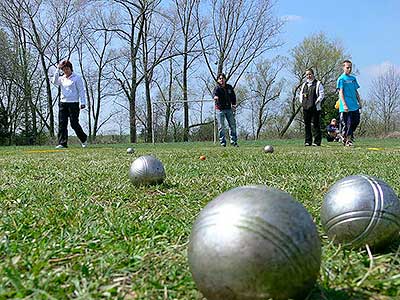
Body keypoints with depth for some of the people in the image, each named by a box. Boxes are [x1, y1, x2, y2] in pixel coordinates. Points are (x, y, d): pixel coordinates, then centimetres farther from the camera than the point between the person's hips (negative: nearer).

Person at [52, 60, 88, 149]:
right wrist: (57, 70, -5)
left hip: (73, 103, -5)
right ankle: (62, 143, 1)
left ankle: (84, 139, 17)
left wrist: (83, 102, -11)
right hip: (63, 103, 6)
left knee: (74, 124, -4)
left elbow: (81, 90, -4)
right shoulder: (62, 78, 15)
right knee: (62, 124, -1)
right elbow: (55, 82, -4)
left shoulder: (77, 77, -1)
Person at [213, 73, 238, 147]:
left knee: (232, 125, 7)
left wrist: (233, 104, 2)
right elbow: (214, 93, -31)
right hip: (220, 109, -4)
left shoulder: (229, 87, 6)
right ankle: (223, 142, 4)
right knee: (221, 126, -3)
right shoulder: (217, 88, -9)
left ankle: (233, 141, 17)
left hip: (229, 108, 4)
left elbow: (233, 96, 17)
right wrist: (215, 96, -54)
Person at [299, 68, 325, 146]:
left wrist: (316, 102, -11)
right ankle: (308, 141, 11)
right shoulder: (304, 84, 19)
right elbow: (301, 94, 25)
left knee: (315, 124, -6)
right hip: (305, 107, 5)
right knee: (307, 124, 6)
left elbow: (322, 95, -2)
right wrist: (302, 102, 10)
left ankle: (317, 141, -3)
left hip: (315, 108, -5)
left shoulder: (318, 83, 3)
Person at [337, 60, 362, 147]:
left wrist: (359, 102, 15)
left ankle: (350, 134, 27)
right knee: (347, 124, -3)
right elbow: (341, 92, -12)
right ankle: (346, 140, 9)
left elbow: (356, 91, 21)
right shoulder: (341, 79, -5)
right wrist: (344, 105, -19)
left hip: (355, 106, 7)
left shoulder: (353, 78, 16)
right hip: (346, 107, -7)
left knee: (356, 121, 6)